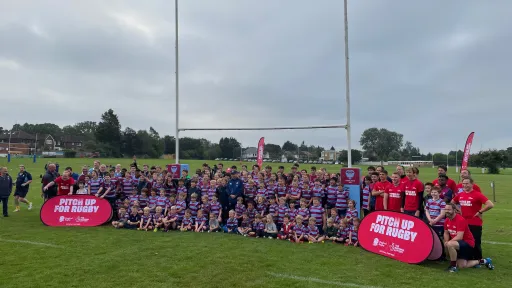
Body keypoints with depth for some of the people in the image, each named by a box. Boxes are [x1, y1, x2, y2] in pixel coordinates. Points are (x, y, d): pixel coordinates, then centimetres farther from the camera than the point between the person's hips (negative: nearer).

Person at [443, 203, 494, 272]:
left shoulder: (460, 220, -25)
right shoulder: (447, 220, 0)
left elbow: (459, 237, -30)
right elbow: (446, 233, 11)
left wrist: (448, 242, -24)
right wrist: (446, 242, -8)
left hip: (467, 243, -9)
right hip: (459, 244, 9)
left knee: (450, 244, -37)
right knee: (462, 266, 10)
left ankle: (453, 266, -18)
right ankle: (484, 261, 31)